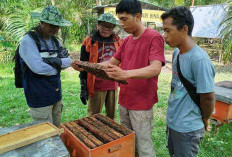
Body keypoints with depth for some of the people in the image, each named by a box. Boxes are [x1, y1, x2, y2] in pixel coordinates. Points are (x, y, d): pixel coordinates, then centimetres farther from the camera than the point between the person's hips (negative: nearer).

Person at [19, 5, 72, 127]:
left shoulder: (55, 41, 9)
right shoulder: (28, 41, -13)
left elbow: (69, 61, 0)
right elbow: (38, 68, -25)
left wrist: (58, 61, -20)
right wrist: (58, 67, -8)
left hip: (56, 95, 7)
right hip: (40, 98, -7)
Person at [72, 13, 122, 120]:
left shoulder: (117, 41, 6)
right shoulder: (89, 42, -5)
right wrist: (83, 88, -5)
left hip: (113, 85, 4)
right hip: (97, 86, -3)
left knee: (112, 116, 17)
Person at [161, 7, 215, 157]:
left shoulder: (199, 60, -26)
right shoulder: (176, 53, 1)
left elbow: (208, 97, -19)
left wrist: (205, 120, -3)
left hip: (188, 129, -7)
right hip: (171, 122, 8)